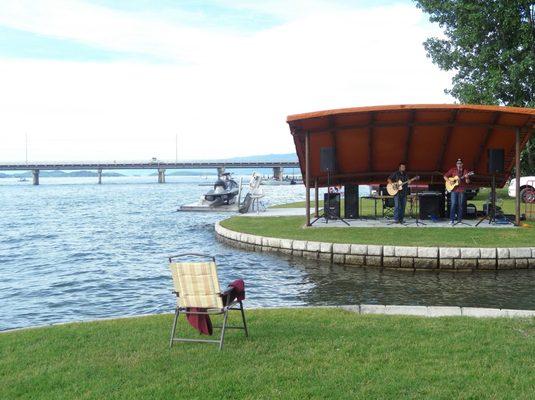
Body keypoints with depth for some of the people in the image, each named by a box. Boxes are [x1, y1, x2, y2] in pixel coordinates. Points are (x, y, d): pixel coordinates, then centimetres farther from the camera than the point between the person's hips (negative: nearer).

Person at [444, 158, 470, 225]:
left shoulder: (464, 171, 7)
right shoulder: (452, 170, 6)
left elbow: (467, 182, 3)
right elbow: (445, 176, 7)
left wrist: (466, 178, -19)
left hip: (461, 190, 1)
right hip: (454, 189, -1)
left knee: (460, 205, 4)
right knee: (453, 204, -9)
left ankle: (459, 219, 14)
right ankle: (451, 220, -9)